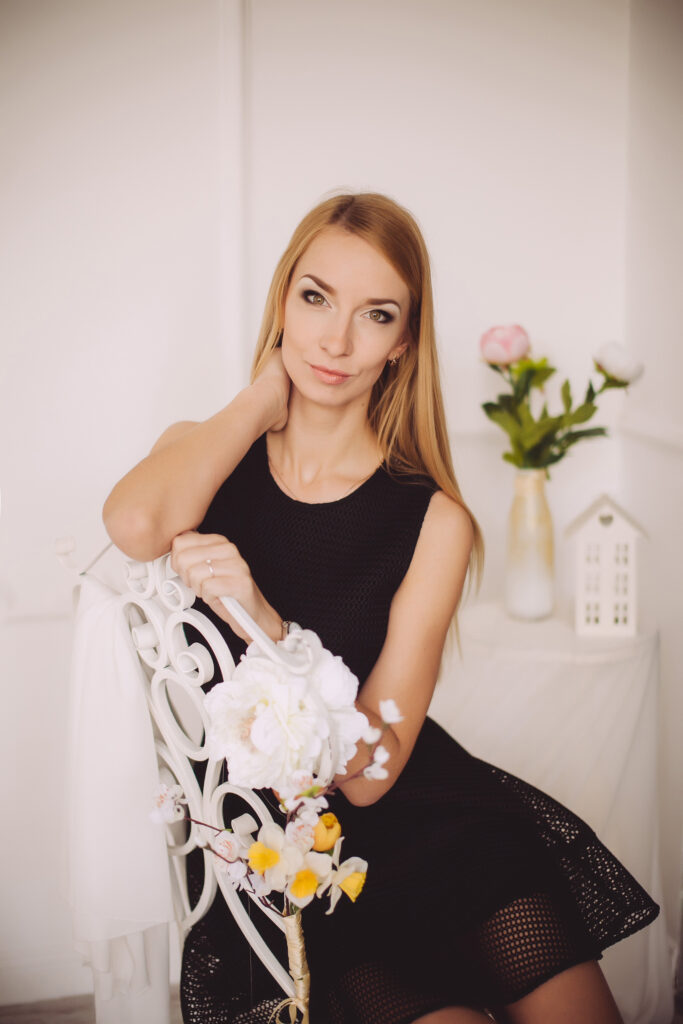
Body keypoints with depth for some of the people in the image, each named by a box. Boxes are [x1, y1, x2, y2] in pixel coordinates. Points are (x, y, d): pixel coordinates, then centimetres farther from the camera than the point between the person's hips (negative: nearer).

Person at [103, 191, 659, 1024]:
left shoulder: (433, 520, -4)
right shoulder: (199, 454, 4)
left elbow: (369, 773, -9)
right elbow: (135, 527, -22)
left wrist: (260, 623, -25)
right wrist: (266, 396, -7)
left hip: (415, 809, 1)